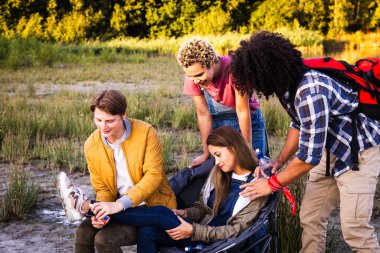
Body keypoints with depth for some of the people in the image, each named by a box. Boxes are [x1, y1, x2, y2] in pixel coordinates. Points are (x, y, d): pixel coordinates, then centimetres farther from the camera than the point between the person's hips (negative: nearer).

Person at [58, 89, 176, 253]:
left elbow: (154, 175, -21)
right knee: (84, 232, -19)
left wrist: (120, 204, -30)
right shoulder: (91, 145, -4)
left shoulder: (145, 133, -15)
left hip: (152, 207, -4)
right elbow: (102, 189, 3)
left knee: (104, 239, -24)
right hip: (121, 209, 4)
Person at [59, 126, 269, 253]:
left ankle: (89, 206, -25)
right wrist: (185, 214, -5)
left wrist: (193, 230, -19)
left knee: (161, 213, -27)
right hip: (196, 228, 7)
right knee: (147, 232, -25)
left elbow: (235, 229, -12)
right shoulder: (219, 173, 13)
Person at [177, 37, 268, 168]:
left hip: (248, 121, -3)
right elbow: (203, 114, -13)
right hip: (218, 123, 3)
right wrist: (207, 153, -11)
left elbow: (242, 111, -24)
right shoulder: (192, 76, -19)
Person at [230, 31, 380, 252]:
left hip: (360, 151, -9)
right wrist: (280, 160, 5)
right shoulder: (288, 84, -5)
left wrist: (272, 184, -17)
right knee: (310, 218, 7)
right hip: (332, 149, 9)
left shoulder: (311, 93, -33)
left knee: (354, 229, -11)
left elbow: (309, 157, -29)